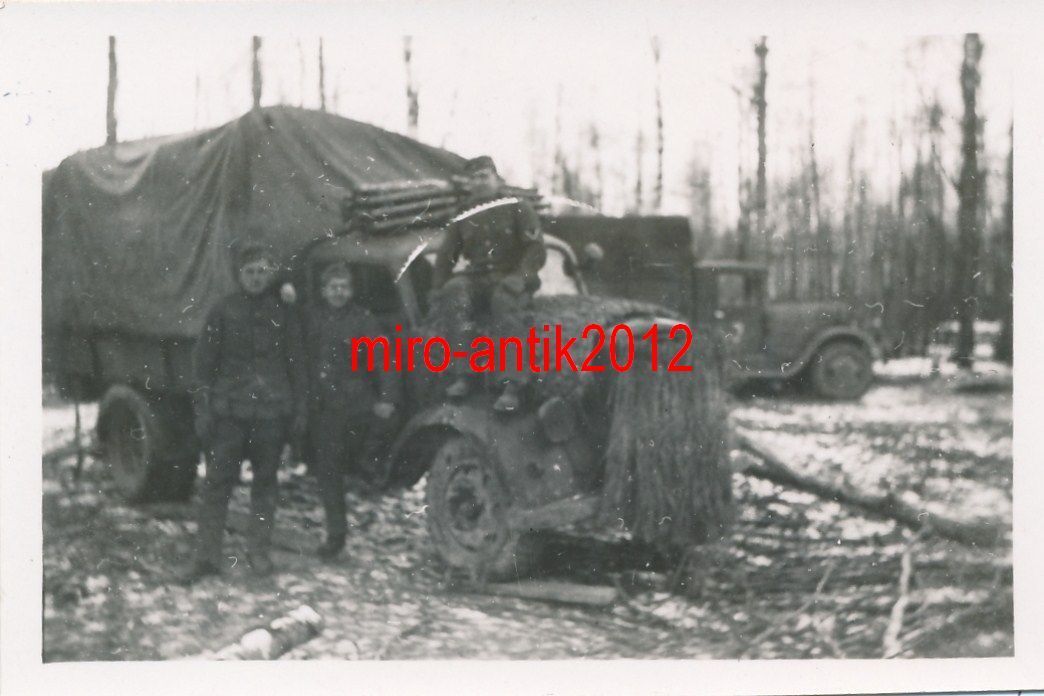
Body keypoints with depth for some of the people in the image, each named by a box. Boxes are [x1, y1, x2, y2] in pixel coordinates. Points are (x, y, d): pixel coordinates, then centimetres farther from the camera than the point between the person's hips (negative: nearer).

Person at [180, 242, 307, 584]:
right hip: (229, 410, -1)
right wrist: (203, 408, -3)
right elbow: (204, 361, 3)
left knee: (265, 480, 8)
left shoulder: (284, 313, 6)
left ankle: (259, 550, 20)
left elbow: (296, 363, 9)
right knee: (217, 481, -4)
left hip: (272, 411, 1)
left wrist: (299, 408, 5)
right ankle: (208, 556, 0)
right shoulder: (223, 311, 3)